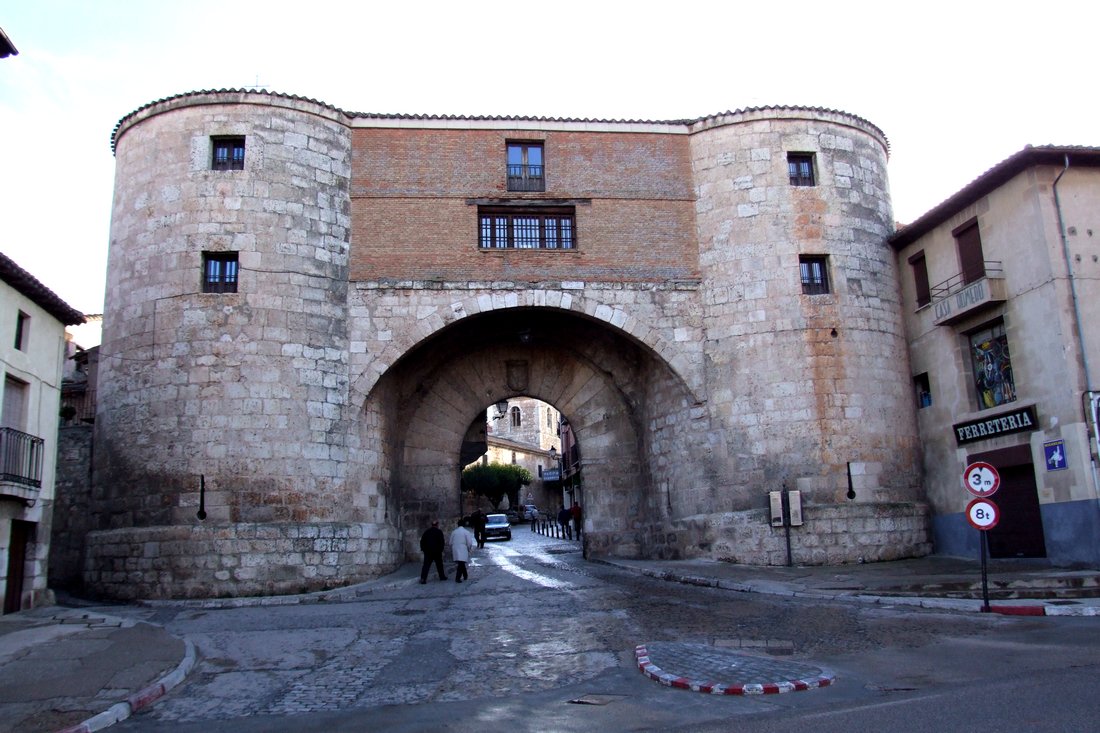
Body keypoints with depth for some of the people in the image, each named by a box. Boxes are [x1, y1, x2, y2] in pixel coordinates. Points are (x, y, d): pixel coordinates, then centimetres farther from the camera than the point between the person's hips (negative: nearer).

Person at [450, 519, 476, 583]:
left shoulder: (454, 532, 9)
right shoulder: (466, 532, -4)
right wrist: (469, 549, 12)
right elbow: (469, 543, -6)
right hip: (463, 550, -5)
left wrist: (451, 551, 22)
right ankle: (458, 578, -16)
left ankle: (465, 576, 27)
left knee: (461, 563, 17)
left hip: (455, 550, 5)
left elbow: (451, 542, 13)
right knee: (461, 564, -7)